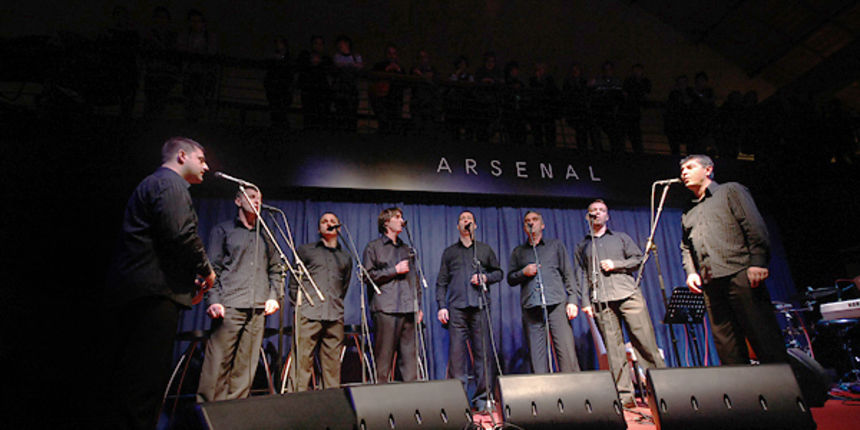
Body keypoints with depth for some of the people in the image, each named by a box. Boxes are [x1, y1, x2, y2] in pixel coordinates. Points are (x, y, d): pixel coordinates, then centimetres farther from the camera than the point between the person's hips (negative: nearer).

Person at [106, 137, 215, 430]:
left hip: (131, 294, 11)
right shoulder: (170, 183, -4)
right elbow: (180, 234, -20)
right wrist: (205, 271, -5)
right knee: (145, 383, -10)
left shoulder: (150, 184, 28)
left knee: (130, 380, 14)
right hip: (154, 294, -11)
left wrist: (191, 279, 18)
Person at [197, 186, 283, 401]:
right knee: (218, 362, -7)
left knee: (246, 367, 2)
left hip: (258, 309, 4)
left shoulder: (265, 237, 22)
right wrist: (213, 300, -9)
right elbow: (212, 268, 3)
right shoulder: (223, 230, 12)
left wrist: (274, 297, 6)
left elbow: (277, 270, 21)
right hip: (230, 306, -3)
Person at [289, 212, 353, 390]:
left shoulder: (345, 257, 21)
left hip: (335, 316, 2)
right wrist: (299, 304, 1)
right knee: (303, 360, -5)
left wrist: (337, 307, 14)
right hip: (308, 314, -2)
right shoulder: (305, 250, 14)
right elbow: (294, 282, 12)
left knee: (333, 362, 2)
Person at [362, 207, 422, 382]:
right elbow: (368, 276, -4)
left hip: (408, 309, 5)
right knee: (383, 356, -4)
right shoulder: (373, 247, 7)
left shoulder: (406, 249, 23)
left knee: (410, 356, 3)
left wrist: (419, 306, 17)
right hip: (385, 309, -5)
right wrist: (395, 270, -6)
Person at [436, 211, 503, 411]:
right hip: (456, 307, 0)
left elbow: (498, 272, 17)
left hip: (479, 306, 0)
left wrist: (485, 278, -4)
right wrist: (442, 306, 1)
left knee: (483, 350, -3)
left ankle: (481, 397, 5)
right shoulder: (449, 252, 18)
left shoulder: (485, 249, 18)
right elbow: (441, 281, 13)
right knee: (456, 351, -4)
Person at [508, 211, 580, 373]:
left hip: (556, 304, -1)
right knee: (537, 356, -3)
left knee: (567, 352, -10)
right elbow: (510, 279, 19)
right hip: (531, 308, 1)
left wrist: (572, 300, 1)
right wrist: (523, 272, -2)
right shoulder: (518, 252, 22)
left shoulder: (555, 245, 19)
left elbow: (568, 273, 13)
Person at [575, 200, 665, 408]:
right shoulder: (582, 246, 19)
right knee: (614, 348, -3)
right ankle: (625, 394, 0)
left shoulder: (621, 237, 19)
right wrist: (585, 301, 3)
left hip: (628, 295, 0)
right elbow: (581, 275, 13)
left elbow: (639, 259, 11)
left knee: (645, 341, -6)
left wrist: (616, 264, -4)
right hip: (601, 301, 0)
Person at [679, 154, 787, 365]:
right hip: (711, 284, 5)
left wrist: (758, 261, -12)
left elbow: (754, 226, 0)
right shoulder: (688, 214, 26)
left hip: (739, 274, -5)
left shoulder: (730, 191, 12)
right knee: (725, 343, 2)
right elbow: (685, 247, 23)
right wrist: (691, 272, 5)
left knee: (763, 335, -7)